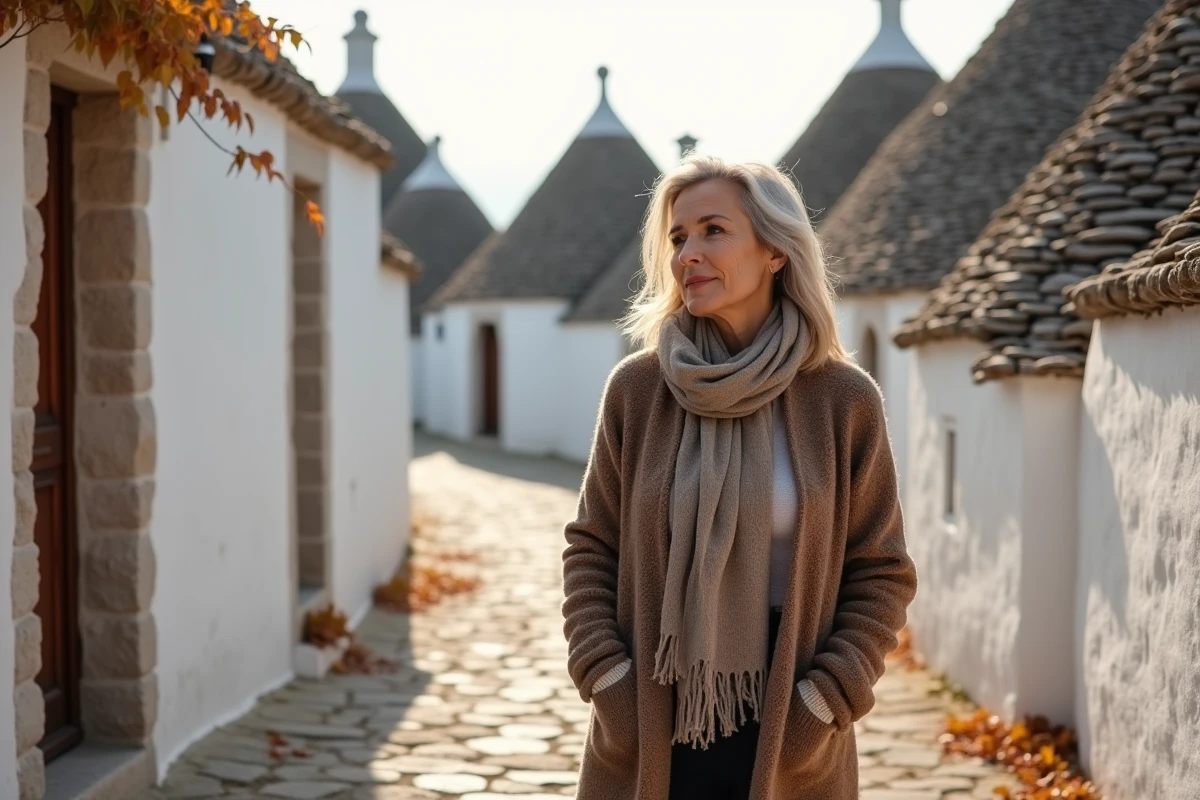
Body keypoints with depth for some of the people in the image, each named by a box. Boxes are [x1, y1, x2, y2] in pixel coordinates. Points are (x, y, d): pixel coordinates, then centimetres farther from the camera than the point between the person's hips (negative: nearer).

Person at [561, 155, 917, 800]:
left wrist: (823, 701, -9)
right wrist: (606, 680, -7)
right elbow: (590, 549, 4)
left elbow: (881, 572, 0)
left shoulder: (844, 400, -4)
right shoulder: (637, 389, -2)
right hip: (649, 735, 1)